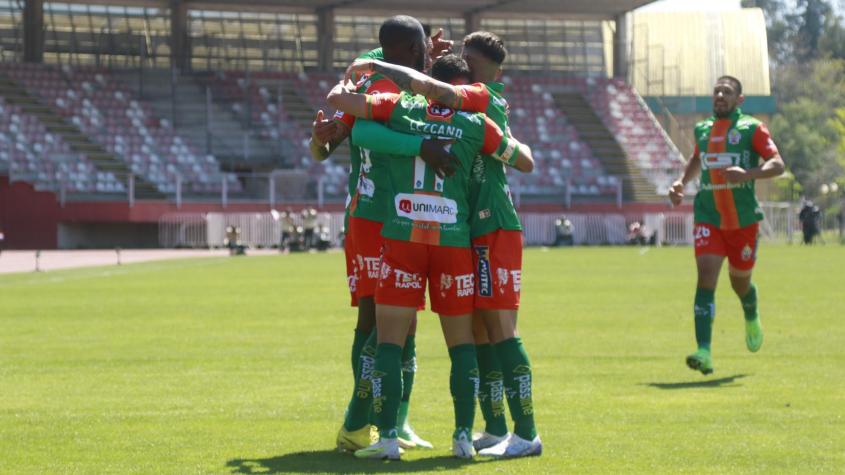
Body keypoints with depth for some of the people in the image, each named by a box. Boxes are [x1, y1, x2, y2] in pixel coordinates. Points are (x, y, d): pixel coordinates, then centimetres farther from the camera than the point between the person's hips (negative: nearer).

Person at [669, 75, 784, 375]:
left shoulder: (751, 128, -3)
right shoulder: (702, 130, 11)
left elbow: (777, 165, -12)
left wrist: (747, 174, -29)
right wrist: (681, 183, 15)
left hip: (744, 219, -2)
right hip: (708, 218, 2)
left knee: (740, 281, 11)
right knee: (706, 276, -16)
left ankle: (752, 319, 49)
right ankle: (704, 352, -25)